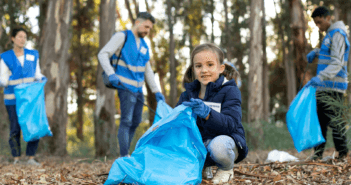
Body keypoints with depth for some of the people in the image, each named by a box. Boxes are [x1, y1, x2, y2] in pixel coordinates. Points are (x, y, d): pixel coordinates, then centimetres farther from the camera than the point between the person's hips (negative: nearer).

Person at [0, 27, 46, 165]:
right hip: (13, 98, -2)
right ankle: (16, 159, 8)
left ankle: (31, 157, 4)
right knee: (15, 128, -3)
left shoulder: (33, 55, 13)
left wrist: (42, 78, -5)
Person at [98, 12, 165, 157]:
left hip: (138, 89, 8)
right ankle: (124, 156, -12)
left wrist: (156, 91, 15)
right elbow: (103, 54, -13)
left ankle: (126, 154, 18)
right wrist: (111, 74, -27)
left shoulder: (144, 45, 16)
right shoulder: (122, 37, -5)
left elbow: (148, 71, 21)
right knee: (126, 121, -13)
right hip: (126, 87, -8)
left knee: (135, 122, 9)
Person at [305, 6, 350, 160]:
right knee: (320, 119, 9)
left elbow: (337, 62, -23)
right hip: (323, 86, 10)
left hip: (333, 86, -10)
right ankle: (318, 153, 13)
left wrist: (321, 77, -34)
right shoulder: (329, 35, 18)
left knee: (334, 120, -8)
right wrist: (316, 52, 25)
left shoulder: (337, 34, -12)